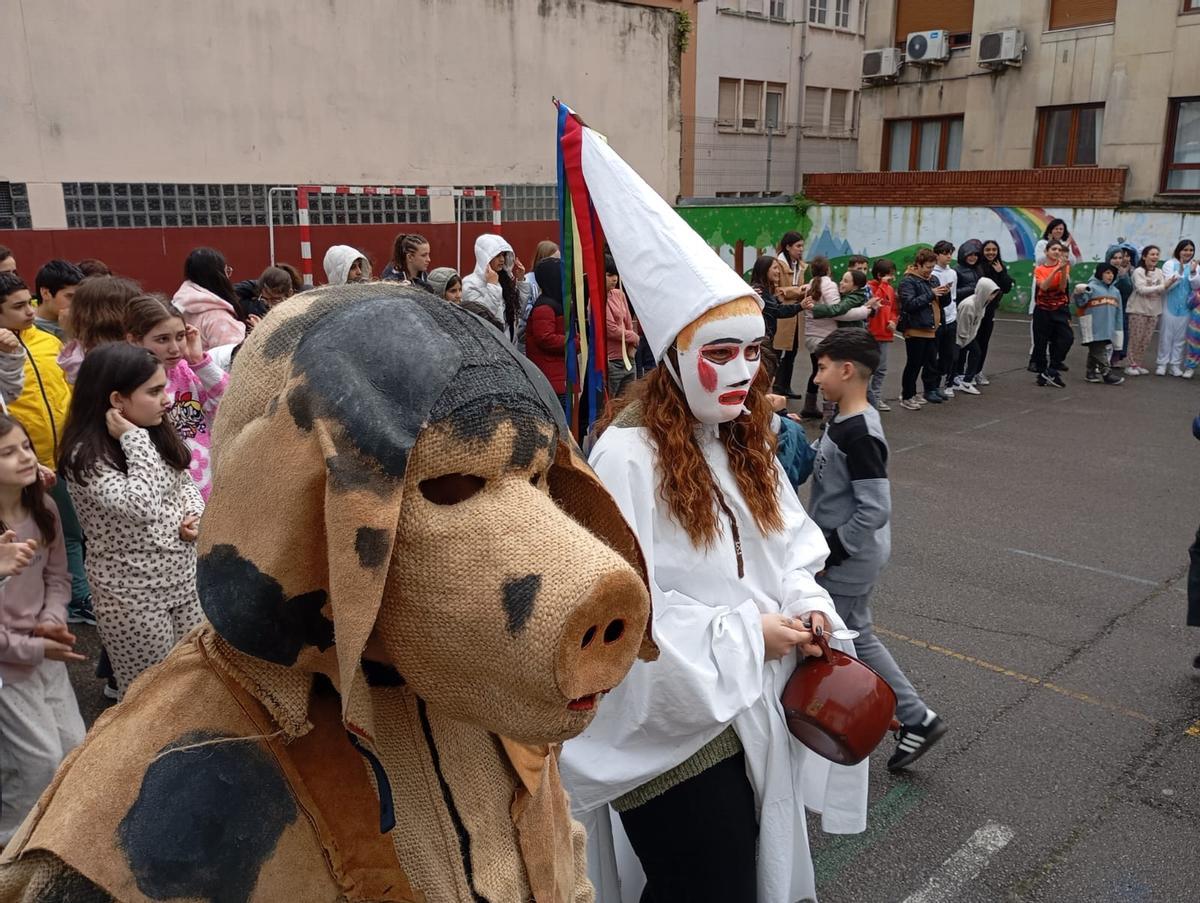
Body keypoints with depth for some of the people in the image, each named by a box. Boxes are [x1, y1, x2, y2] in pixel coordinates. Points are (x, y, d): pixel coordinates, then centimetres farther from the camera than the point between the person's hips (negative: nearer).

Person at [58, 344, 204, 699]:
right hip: (134, 595, -6)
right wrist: (134, 438, -26)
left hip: (184, 577, 7)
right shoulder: (85, 456, -20)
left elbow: (184, 480, 16)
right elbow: (141, 505, -32)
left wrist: (195, 514, -5)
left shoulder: (155, 432, 2)